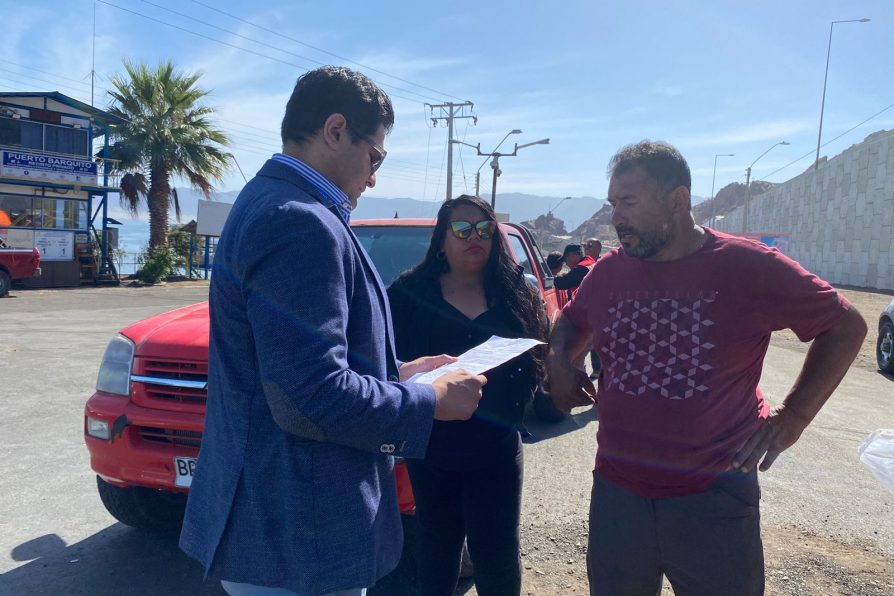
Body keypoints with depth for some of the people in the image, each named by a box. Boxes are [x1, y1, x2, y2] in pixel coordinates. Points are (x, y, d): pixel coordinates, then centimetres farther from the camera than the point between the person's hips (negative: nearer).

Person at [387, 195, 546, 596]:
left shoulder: (516, 293, 3)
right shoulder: (410, 291, -2)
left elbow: (533, 363, 1)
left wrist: (511, 410, -13)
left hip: (496, 447, 1)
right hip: (432, 446, 0)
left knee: (497, 554, 8)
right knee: (437, 547, 16)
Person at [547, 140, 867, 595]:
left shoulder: (750, 267, -11)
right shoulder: (608, 272, 0)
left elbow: (846, 326, 0)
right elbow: (570, 321, 19)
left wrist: (793, 416, -6)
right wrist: (559, 362, -1)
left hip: (715, 497, -3)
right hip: (616, 492, 4)